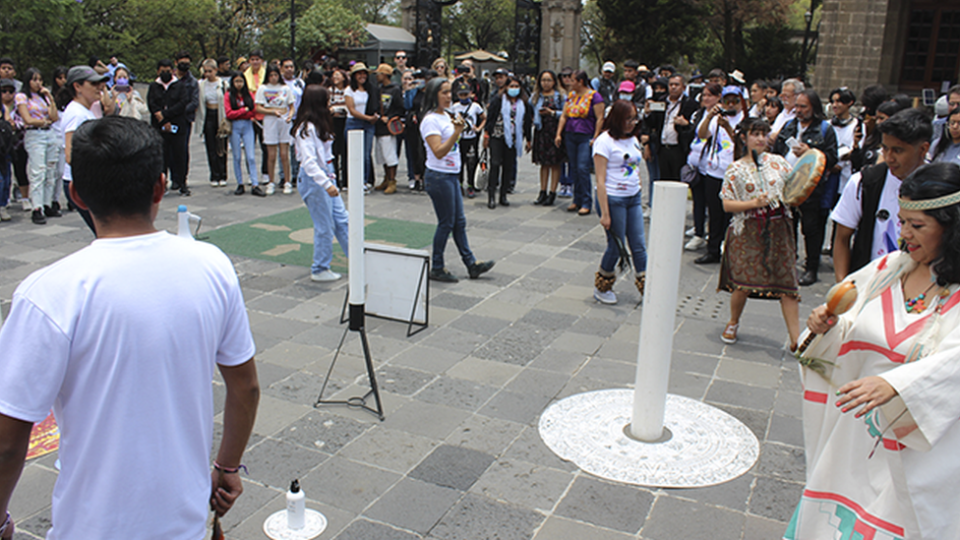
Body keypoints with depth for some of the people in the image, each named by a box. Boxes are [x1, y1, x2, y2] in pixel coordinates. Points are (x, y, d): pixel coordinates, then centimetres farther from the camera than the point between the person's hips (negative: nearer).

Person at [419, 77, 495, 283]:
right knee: (446, 223, 0)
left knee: (459, 222, 13)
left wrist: (458, 129, 8)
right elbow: (438, 152, -25)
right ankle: (437, 268, 13)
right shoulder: (430, 120, -16)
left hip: (451, 175, 9)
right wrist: (457, 132, -30)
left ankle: (471, 264, 20)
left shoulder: (445, 116, 12)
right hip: (438, 177, -9)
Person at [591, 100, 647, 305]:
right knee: (616, 246, 1)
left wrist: (640, 199, 13)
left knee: (639, 245, 5)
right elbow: (600, 180, -15)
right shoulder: (605, 141, -12)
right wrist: (605, 213, -18)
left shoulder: (633, 140, 11)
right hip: (613, 199, -6)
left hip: (633, 198, 7)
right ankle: (601, 287, 21)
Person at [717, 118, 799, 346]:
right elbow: (727, 205, -3)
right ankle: (733, 323, 24)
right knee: (743, 281, -5)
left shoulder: (777, 162, 9)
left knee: (787, 283, -2)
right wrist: (754, 203, -14)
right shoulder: (736, 169, 3)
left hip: (778, 228, 2)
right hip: (747, 231, -2)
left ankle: (795, 339, 4)